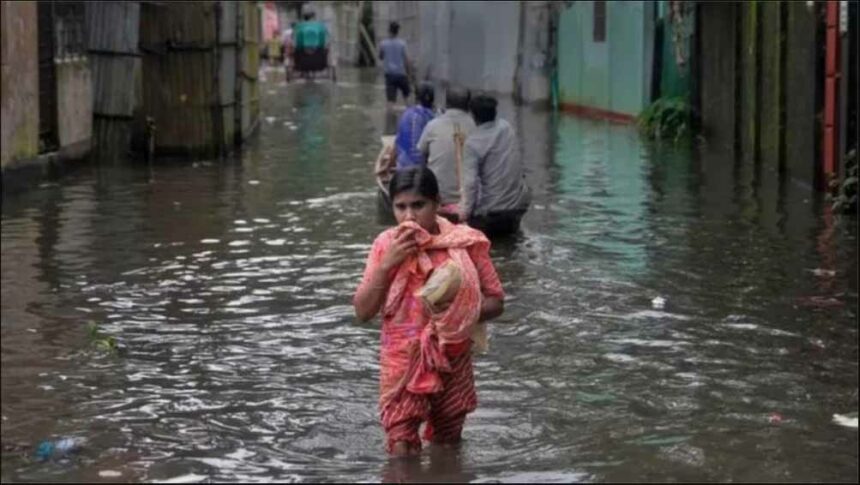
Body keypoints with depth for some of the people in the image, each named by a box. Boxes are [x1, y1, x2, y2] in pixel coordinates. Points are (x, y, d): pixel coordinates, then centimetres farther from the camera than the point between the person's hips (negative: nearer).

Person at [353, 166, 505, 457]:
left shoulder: (465, 243, -8)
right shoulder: (387, 245, -4)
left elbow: (496, 302, -1)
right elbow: (362, 311, -6)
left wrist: (460, 313, -21)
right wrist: (387, 263, -18)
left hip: (451, 360, 1)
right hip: (402, 362, 0)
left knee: (446, 447, 16)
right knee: (401, 453, -9)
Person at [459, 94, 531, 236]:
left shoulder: (472, 143, -15)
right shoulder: (506, 127, 1)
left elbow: (470, 182, -20)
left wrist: (465, 211, -15)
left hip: (490, 210, -5)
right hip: (519, 203, 5)